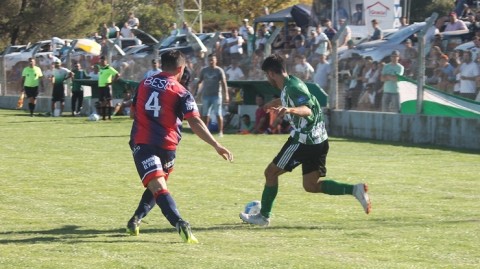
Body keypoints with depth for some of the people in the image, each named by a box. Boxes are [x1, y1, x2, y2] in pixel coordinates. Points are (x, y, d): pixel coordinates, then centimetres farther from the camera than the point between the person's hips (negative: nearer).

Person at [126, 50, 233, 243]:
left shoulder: (144, 84, 10)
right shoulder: (181, 93, -3)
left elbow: (133, 113, 23)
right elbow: (195, 123, -12)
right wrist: (216, 146, -13)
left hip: (141, 143, 1)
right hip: (166, 146, -1)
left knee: (157, 187, -13)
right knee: (159, 186, 24)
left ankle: (179, 223, -34)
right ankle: (136, 220, 21)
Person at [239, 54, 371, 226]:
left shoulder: (292, 87, -17)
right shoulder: (289, 85, 13)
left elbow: (307, 110, -32)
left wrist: (290, 110, -51)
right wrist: (272, 105, 57)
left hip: (304, 140, -9)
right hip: (318, 140, 9)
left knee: (271, 172, 4)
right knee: (311, 185, 10)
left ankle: (263, 216, 12)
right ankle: (355, 190, -4)